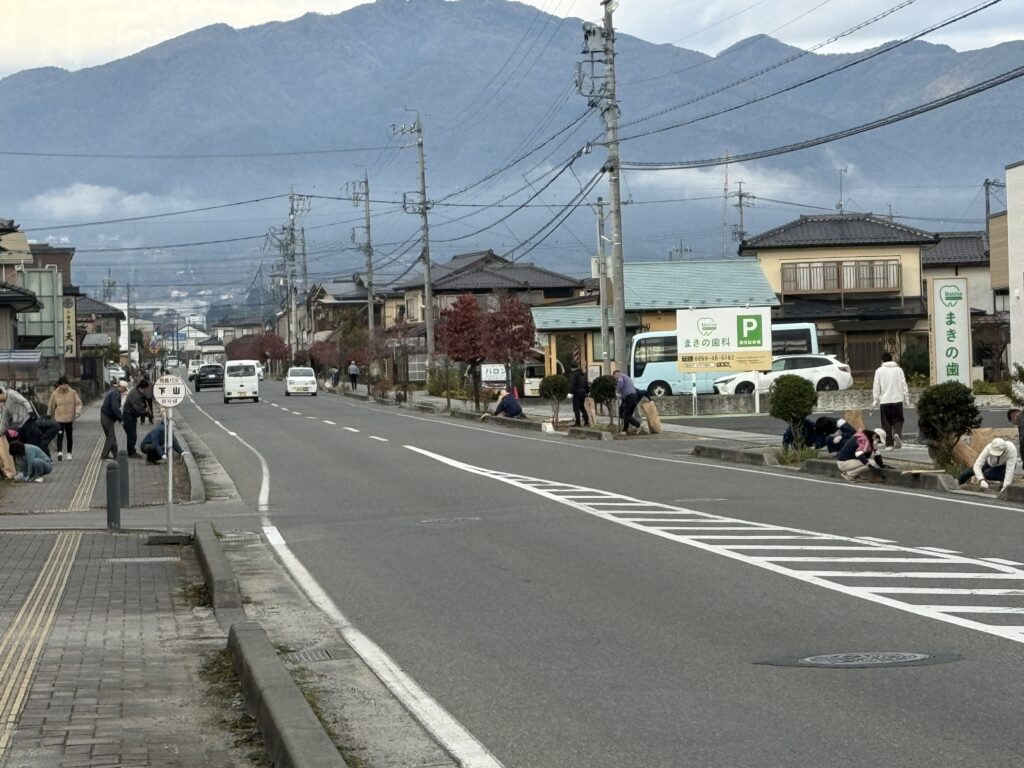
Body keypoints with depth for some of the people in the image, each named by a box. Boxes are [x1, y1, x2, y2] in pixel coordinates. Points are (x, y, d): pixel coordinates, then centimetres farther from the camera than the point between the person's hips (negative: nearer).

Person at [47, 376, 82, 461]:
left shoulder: (72, 393, -2)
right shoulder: (55, 394, -2)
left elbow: (78, 403, 1)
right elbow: (51, 406, 7)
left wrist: (78, 412, -17)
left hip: (70, 419, 2)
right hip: (59, 418, -2)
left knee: (70, 437, 11)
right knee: (60, 435, -19)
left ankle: (69, 453, 24)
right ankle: (60, 452, -29)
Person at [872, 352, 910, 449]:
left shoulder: (879, 371, 0)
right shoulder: (898, 369, 5)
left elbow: (876, 387, -1)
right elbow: (904, 385, 5)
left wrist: (875, 401, 3)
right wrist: (906, 398, 11)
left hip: (884, 401, -1)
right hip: (897, 400, 1)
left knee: (886, 423, 5)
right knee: (898, 420, 7)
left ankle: (889, 443, 1)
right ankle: (897, 434, -21)